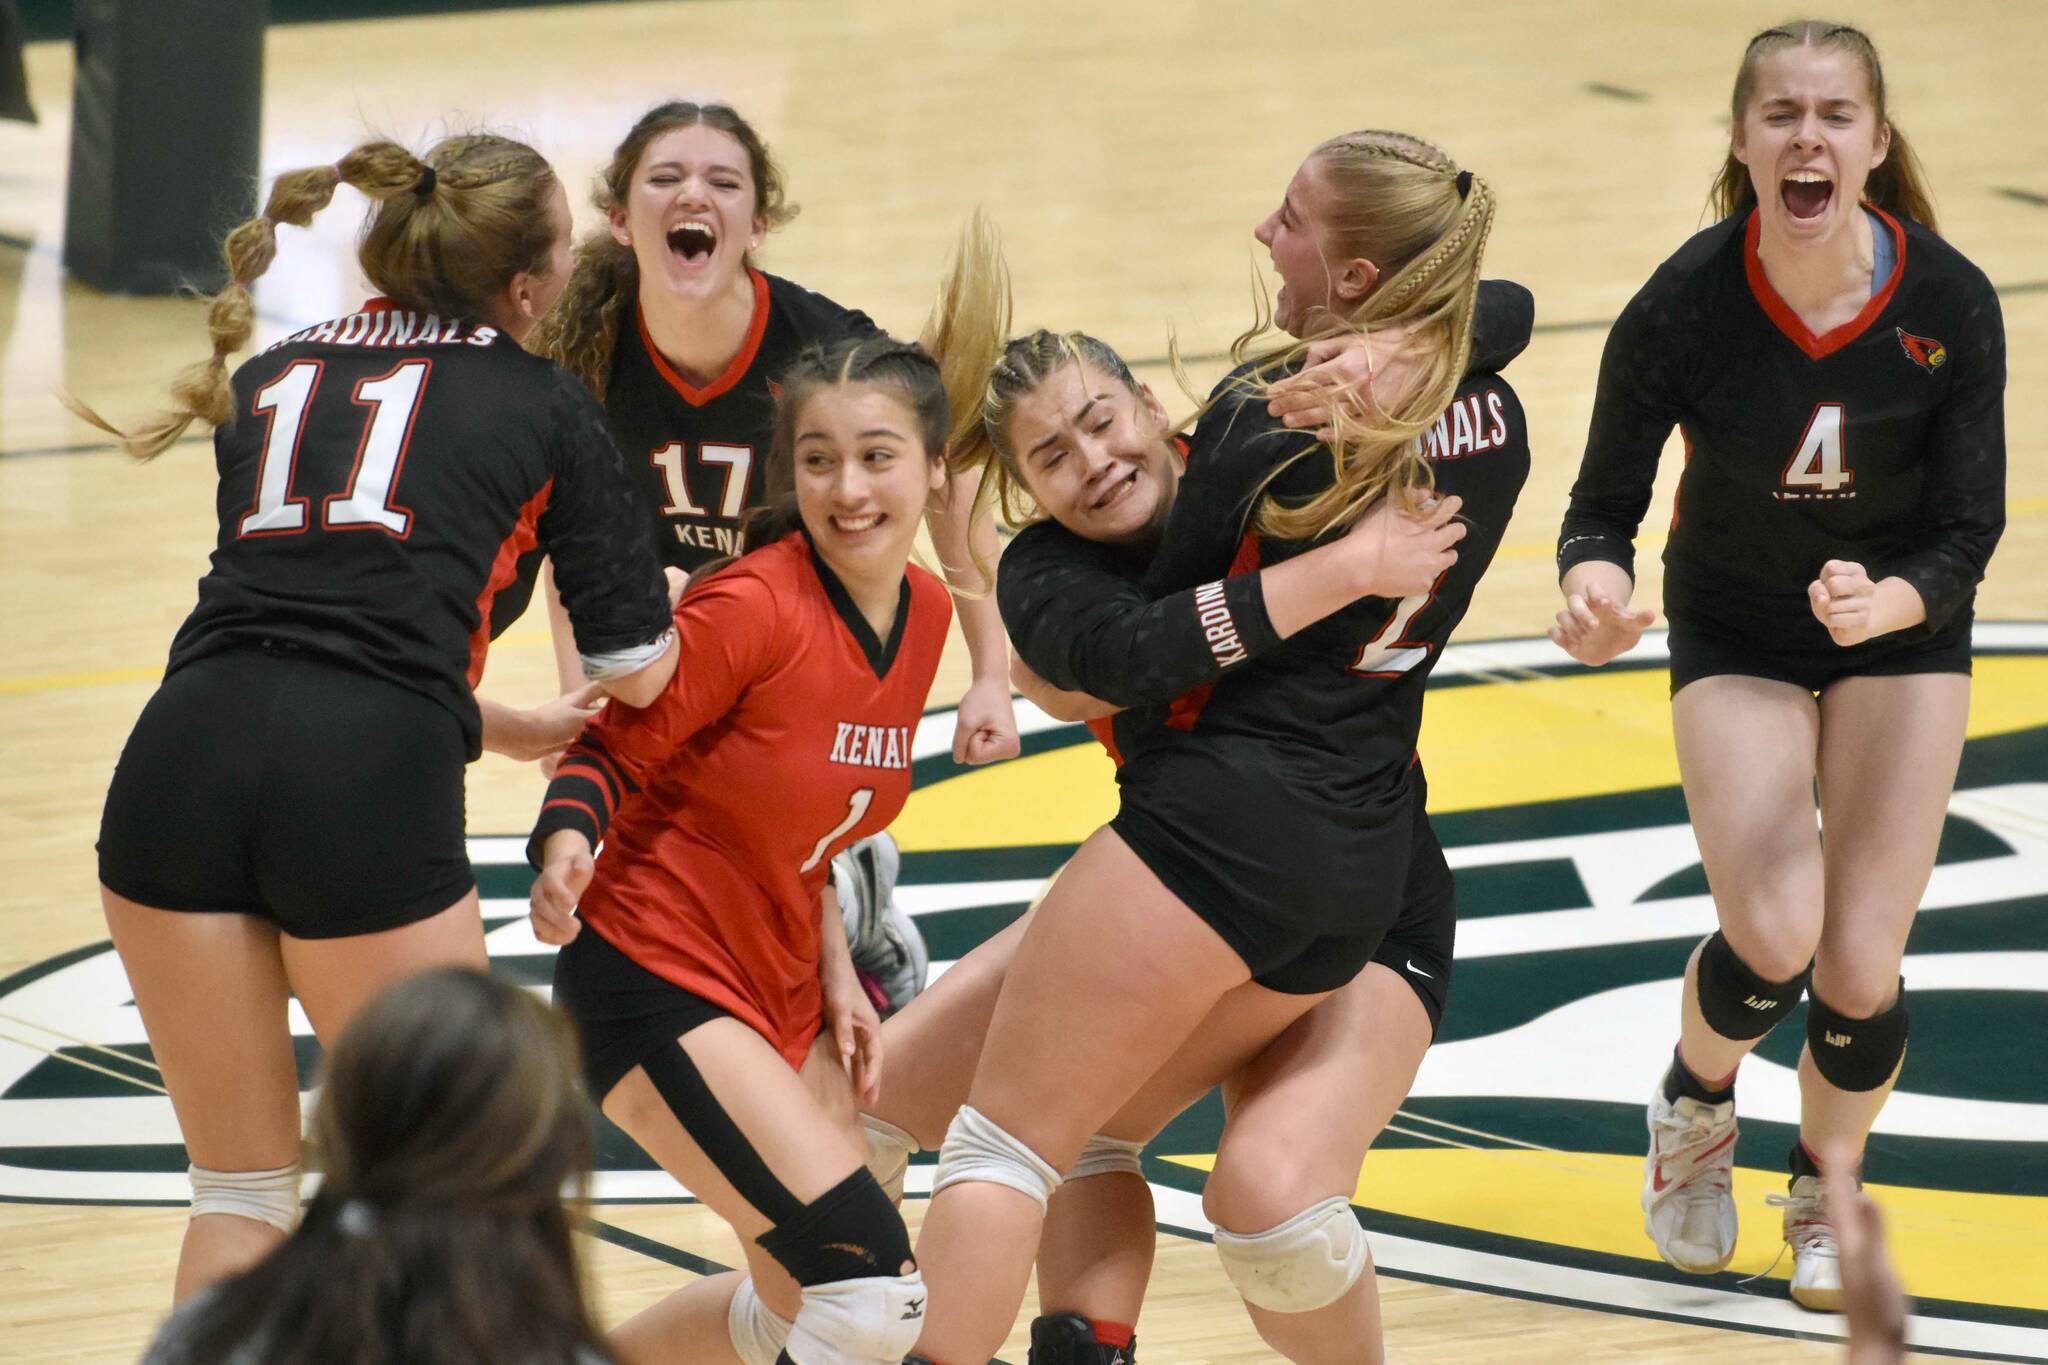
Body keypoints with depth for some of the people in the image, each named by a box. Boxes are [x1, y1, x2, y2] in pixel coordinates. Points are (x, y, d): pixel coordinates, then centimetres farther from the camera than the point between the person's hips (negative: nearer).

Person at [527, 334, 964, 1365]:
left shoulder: (925, 614, 3)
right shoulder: (757, 605, -19)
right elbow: (613, 750, -12)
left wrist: (834, 978, 7)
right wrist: (567, 849, -31)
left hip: (778, 987, 8)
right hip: (653, 980, -8)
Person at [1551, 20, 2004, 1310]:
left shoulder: (1951, 305, -23)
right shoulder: (1684, 308, -25)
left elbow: (1969, 532, -16)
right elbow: (1606, 504, -15)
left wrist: (1887, 603, -38)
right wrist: (1595, 585, -39)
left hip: (1903, 630, 1)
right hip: (1736, 635, -1)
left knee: (1859, 973, -6)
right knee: (1773, 941, -19)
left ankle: (1824, 1197, 27)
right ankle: (1696, 1107, 18)